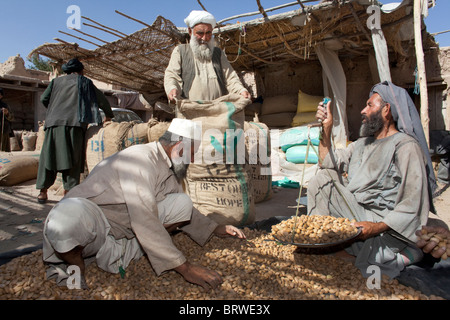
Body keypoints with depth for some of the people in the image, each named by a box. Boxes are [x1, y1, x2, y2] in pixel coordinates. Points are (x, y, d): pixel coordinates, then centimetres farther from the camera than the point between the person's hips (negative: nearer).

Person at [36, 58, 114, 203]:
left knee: (49, 155, 8)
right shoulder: (84, 82, 13)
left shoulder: (56, 81, 20)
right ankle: (68, 191, -4)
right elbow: (101, 100, 16)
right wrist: (109, 115, 31)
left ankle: (43, 191, 12)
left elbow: (44, 98, 12)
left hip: (54, 123, 3)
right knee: (72, 158, -2)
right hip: (74, 123, -3)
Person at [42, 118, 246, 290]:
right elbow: (145, 223, -32)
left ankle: (118, 253, -7)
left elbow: (184, 211, 22)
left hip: (123, 233, 8)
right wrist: (185, 268, -31)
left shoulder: (171, 170, 7)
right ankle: (75, 267, -11)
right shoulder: (141, 159, -24)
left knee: (182, 203, -5)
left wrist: (218, 230, 20)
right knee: (69, 213, -43)